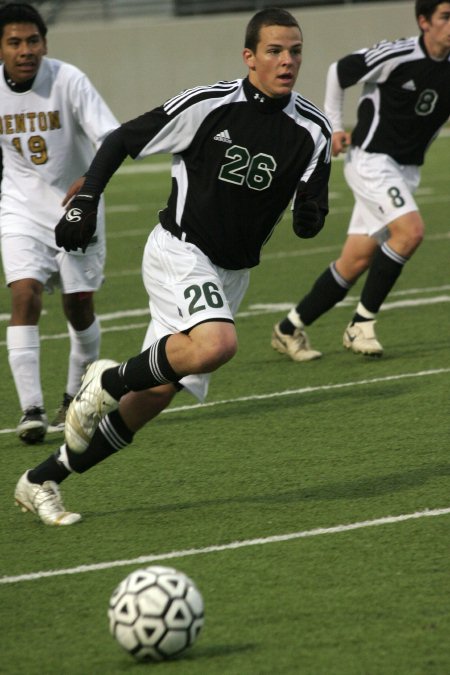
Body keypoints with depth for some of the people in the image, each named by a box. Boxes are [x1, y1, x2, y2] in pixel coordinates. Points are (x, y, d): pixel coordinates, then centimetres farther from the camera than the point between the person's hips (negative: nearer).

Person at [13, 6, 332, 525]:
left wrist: (310, 215, -21)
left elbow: (308, 218, 2)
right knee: (216, 344, -34)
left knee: (156, 395, 3)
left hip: (230, 274, 5)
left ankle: (41, 482, 14)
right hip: (179, 253, -5)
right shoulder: (208, 105, -13)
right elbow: (122, 140, -2)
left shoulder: (313, 131, -2)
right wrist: (85, 200, -10)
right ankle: (109, 380, -9)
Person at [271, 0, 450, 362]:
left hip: (406, 170, 6)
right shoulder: (396, 56, -17)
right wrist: (333, 126, 0)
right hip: (371, 160, -6)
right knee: (410, 230, -26)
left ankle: (290, 329, 20)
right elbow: (338, 72, -2)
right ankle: (362, 324, -15)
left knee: (356, 262, 5)